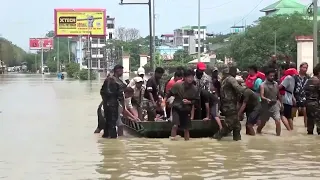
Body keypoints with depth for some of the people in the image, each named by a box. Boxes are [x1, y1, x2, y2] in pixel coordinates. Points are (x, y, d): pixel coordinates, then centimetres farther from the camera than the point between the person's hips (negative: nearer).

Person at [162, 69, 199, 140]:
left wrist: (189, 102, -15)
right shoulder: (178, 85, -11)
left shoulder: (194, 89, -7)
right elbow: (169, 93, -2)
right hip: (176, 108, -2)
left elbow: (196, 101, 2)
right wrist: (164, 101, -8)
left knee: (186, 128, 8)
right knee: (175, 125, -19)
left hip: (186, 110, 2)